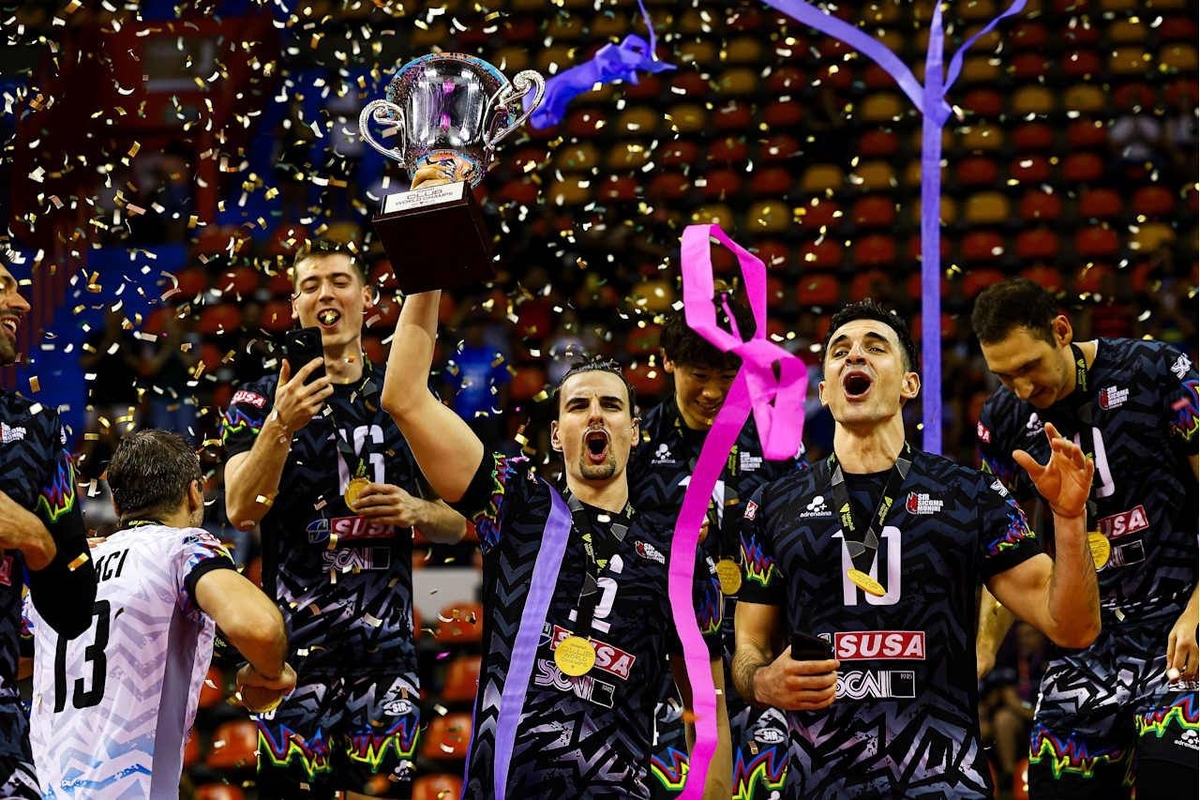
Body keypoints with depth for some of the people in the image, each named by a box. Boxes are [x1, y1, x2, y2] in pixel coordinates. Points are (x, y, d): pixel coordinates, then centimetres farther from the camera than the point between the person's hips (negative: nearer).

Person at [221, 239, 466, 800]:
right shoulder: (260, 402, 3)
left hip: (386, 642, 2)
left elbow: (457, 525, 18)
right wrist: (280, 425, -26)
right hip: (296, 641, -2)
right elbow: (241, 512, -12)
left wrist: (417, 512, -5)